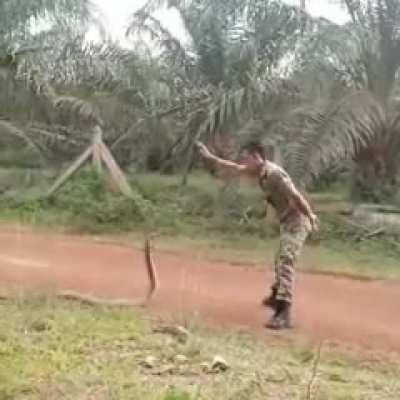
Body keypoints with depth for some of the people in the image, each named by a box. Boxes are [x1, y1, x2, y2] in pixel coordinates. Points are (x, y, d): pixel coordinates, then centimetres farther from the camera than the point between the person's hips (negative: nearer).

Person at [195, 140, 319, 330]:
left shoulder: (274, 174, -25)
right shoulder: (260, 171, 5)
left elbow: (296, 197, -24)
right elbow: (235, 169, 16)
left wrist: (312, 217, -21)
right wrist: (210, 156, 18)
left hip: (296, 222, -10)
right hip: (287, 222, 10)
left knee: (285, 262, -21)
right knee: (280, 260, 26)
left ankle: (284, 313, -28)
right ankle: (277, 296, 47)